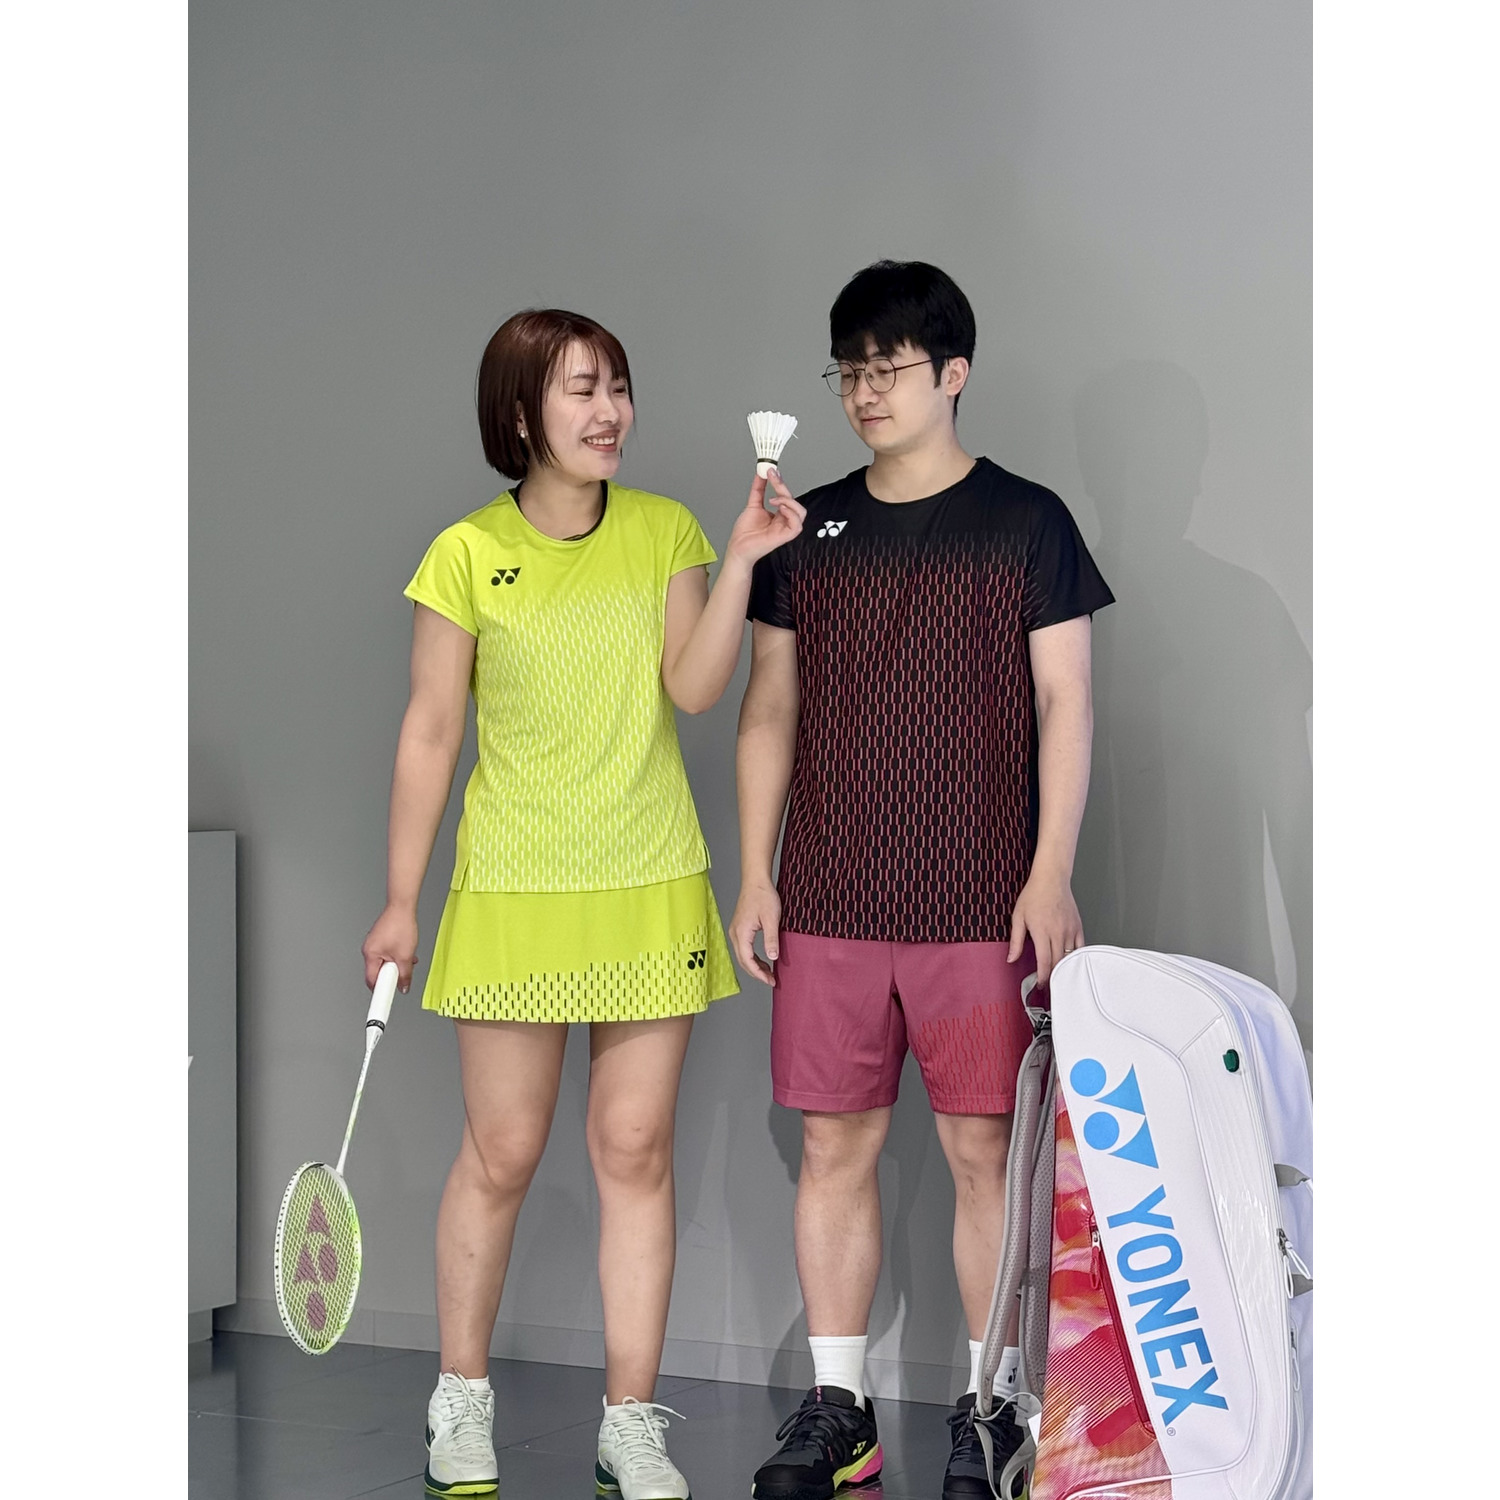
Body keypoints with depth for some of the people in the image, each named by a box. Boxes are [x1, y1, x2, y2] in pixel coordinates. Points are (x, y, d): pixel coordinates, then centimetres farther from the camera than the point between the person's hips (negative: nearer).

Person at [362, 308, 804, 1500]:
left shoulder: (664, 531, 4)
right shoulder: (468, 556, -4)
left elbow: (693, 687, -7)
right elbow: (430, 734, 0)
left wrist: (742, 559, -17)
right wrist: (401, 903, 1)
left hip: (650, 891, 2)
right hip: (513, 896, -2)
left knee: (636, 1151, 3)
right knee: (501, 1154, 3)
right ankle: (463, 1400, 23)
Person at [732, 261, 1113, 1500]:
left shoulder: (1025, 522, 1)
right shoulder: (809, 530, 11)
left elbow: (1065, 706, -1)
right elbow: (770, 710, 13)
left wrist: (1052, 874, -8)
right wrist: (754, 876, 7)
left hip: (981, 904, -3)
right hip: (828, 900, 3)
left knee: (986, 1151, 0)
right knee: (835, 1144, 5)